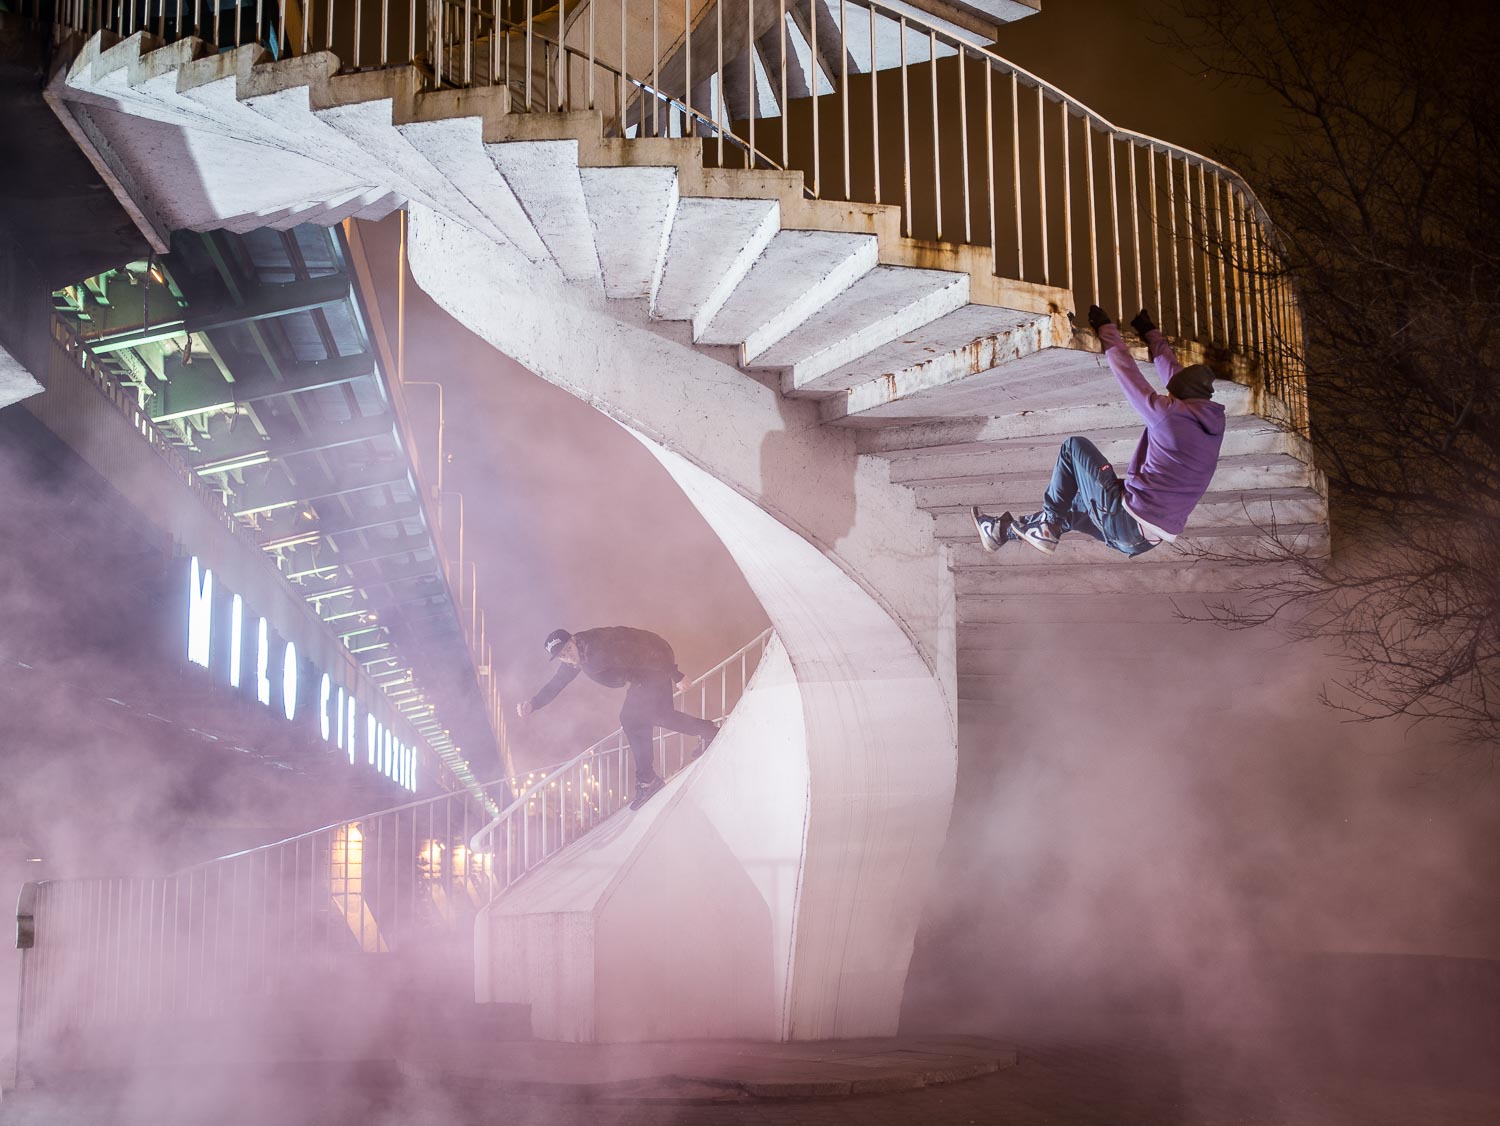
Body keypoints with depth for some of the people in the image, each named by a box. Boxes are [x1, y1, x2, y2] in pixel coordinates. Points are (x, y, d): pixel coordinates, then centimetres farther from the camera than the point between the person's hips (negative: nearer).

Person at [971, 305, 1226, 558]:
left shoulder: (1169, 414, -14)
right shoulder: (1213, 422, 7)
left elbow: (1128, 374, -5)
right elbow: (1175, 373, 21)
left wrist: (1107, 329, 9)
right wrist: (1152, 334, 34)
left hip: (1125, 522, -8)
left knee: (1075, 447, 8)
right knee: (1071, 508, 30)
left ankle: (1047, 525, 11)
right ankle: (1003, 530, 43)